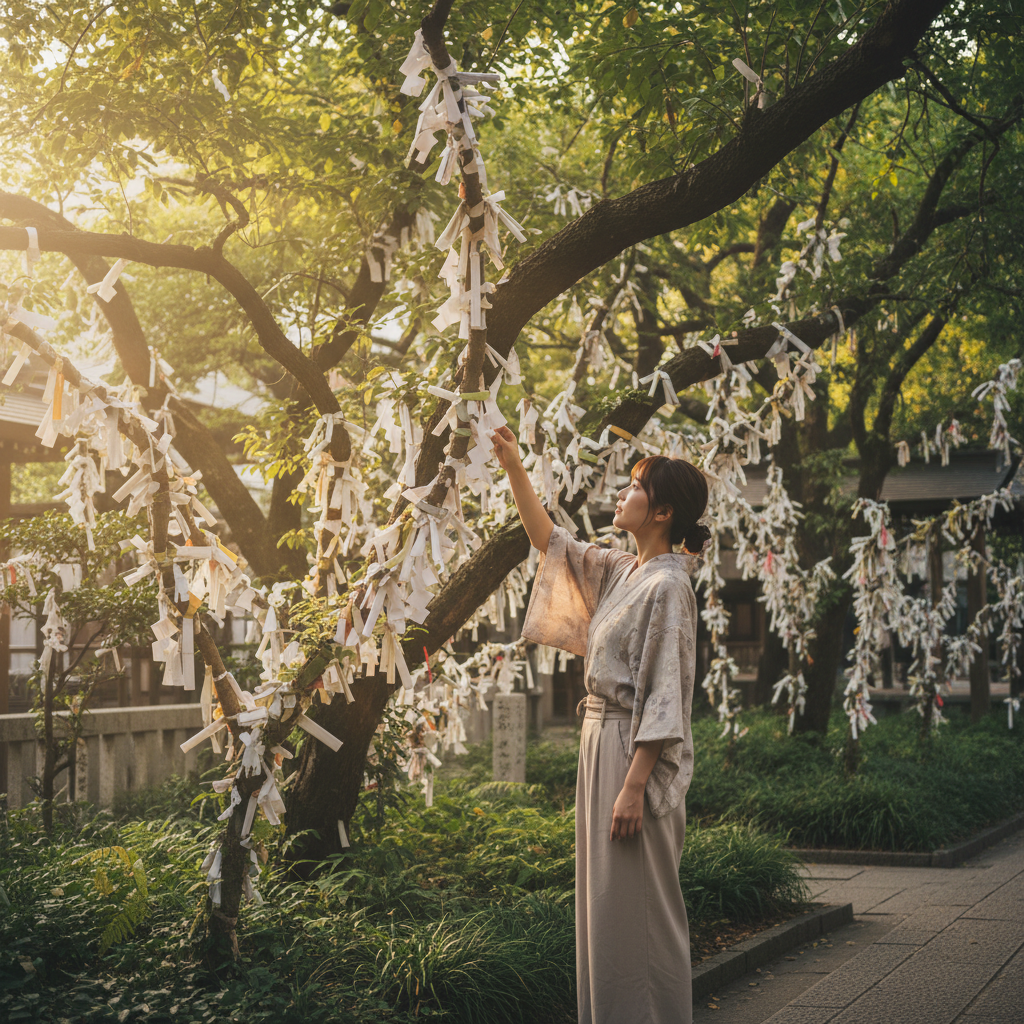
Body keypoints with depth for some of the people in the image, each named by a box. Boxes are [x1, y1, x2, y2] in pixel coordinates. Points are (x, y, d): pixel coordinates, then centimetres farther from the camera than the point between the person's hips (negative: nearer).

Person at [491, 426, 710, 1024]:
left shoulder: (668, 586, -15)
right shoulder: (620, 571, 10)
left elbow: (663, 697, -19)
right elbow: (551, 541, 23)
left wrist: (633, 786, -23)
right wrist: (514, 469, 16)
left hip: (635, 752, -9)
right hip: (602, 741, 9)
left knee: (634, 907, -4)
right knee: (606, 903, 13)